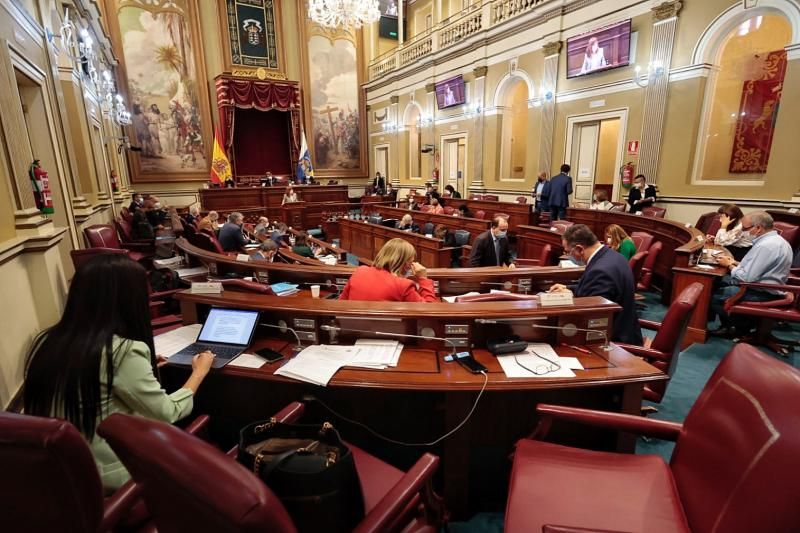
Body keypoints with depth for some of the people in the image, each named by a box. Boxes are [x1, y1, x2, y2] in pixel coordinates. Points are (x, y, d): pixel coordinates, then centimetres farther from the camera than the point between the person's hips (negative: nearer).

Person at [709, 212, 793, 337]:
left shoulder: (766, 246, -26)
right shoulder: (774, 239, 8)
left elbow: (746, 278, -26)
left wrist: (729, 265, -10)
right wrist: (735, 263, 4)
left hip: (763, 294, -11)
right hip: (763, 286, 11)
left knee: (713, 295, -9)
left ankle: (740, 328, 13)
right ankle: (728, 325, 15)